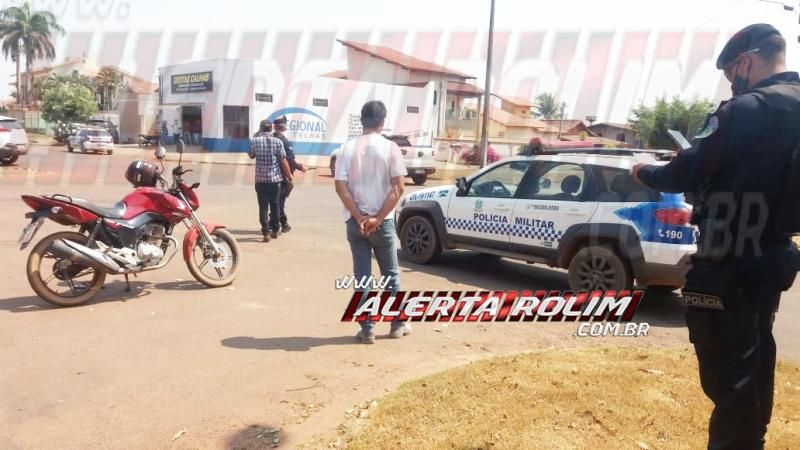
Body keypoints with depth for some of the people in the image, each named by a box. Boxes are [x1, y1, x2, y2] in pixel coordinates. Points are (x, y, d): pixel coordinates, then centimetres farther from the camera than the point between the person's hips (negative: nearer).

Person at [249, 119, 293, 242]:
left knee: (263, 206, 2)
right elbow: (283, 161, -5)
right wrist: (289, 176, 3)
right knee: (275, 205, 14)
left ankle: (266, 232, -4)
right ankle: (275, 230, 22)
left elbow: (251, 155, 15)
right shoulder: (278, 142, -3)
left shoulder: (255, 141, -2)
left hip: (261, 179, -1)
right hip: (275, 178, 1)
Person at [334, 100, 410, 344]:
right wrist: (378, 218, -11)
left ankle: (367, 329, 11)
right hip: (383, 222, -1)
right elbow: (397, 188, -12)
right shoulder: (390, 148, -6)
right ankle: (398, 324, 24)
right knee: (390, 274, 13)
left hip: (355, 222, 2)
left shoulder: (348, 147, 0)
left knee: (362, 276, 7)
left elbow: (341, 186, -7)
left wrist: (359, 217, -8)